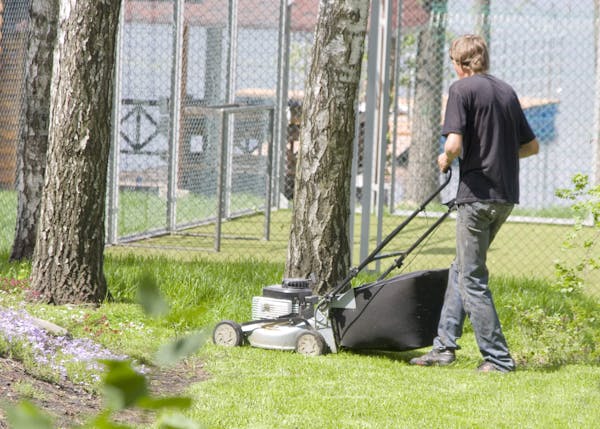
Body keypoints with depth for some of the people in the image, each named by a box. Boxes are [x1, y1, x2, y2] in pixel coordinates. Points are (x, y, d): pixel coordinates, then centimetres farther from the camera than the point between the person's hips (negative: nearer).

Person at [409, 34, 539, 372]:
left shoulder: (463, 90, -8)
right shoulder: (507, 91, 13)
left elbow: (454, 144, -19)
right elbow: (531, 145, 17)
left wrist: (445, 161, 2)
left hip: (477, 192, -8)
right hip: (506, 195, 8)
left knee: (472, 278, 0)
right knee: (462, 270, 18)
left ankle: (498, 358, -2)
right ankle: (445, 346, 20)